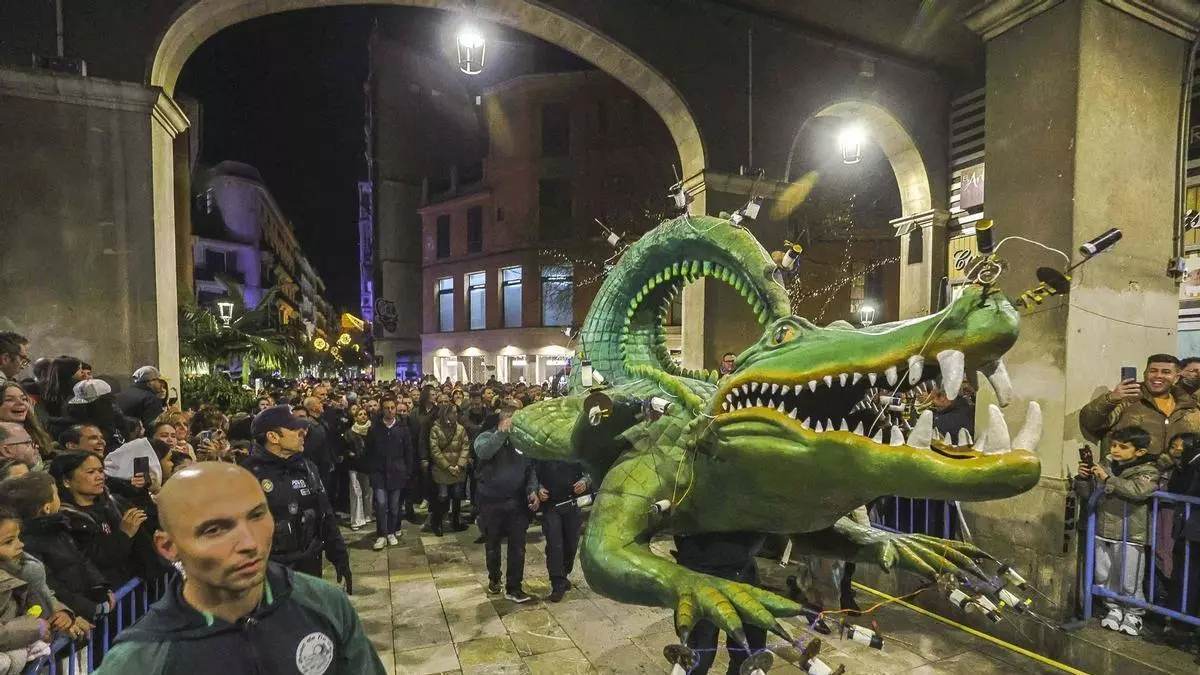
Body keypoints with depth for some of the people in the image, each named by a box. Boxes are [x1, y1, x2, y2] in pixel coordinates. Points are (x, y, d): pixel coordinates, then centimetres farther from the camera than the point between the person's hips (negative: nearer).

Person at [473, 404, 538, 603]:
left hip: (517, 502, 2)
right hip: (491, 501, -2)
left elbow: (530, 469, 8)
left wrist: (532, 491, -5)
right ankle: (494, 579, 38)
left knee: (517, 546, 4)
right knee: (492, 545, 16)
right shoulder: (487, 436, -6)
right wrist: (503, 432, -30)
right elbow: (483, 452, -30)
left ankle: (514, 587, 17)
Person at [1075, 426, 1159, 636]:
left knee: (1129, 581, 5)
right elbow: (1087, 495, 9)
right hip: (1103, 533, 4)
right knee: (1104, 577, 14)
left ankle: (1133, 614, 26)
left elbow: (1138, 490, -28)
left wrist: (1108, 479, -25)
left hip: (1131, 536, -4)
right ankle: (1114, 609, 31)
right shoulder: (1104, 466, 3)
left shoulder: (1147, 471, -7)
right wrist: (1083, 479, -8)